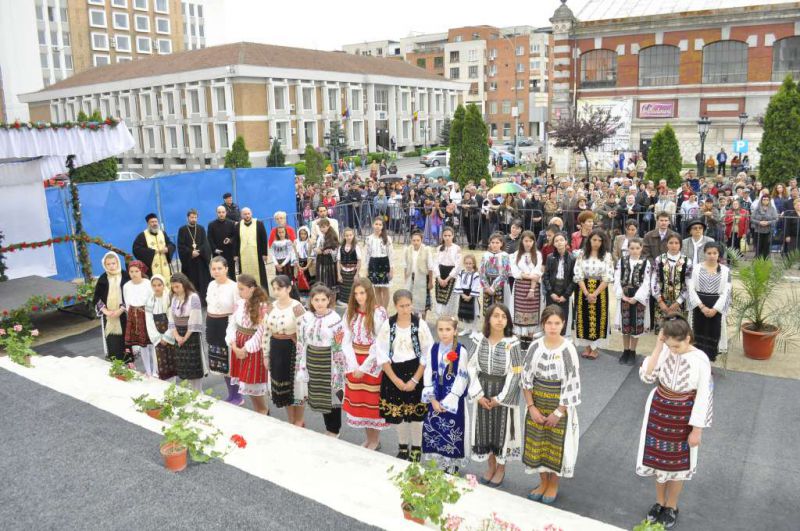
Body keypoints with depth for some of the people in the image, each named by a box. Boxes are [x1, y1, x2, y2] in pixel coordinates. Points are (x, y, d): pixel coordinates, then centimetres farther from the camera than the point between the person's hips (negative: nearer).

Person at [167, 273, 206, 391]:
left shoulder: (193, 297, -14)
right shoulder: (174, 298, 7)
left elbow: (194, 320, -17)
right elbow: (171, 318, 6)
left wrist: (186, 337, -12)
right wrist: (176, 335, -6)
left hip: (192, 335, -6)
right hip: (179, 335, 6)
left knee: (194, 364, 0)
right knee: (183, 365, 10)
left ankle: (198, 392, 11)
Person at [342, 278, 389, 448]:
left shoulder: (379, 313, -12)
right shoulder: (350, 313, 3)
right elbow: (346, 341, 0)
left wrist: (364, 367, -15)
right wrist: (354, 366, -10)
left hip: (373, 364, -5)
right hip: (355, 365, 5)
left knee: (372, 401, 4)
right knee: (358, 401, 11)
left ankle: (375, 439, 22)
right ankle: (368, 438, 28)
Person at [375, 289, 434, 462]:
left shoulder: (420, 325, -9)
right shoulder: (387, 325, -5)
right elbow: (382, 355, -4)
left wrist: (414, 380, -13)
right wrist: (395, 379, -10)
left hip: (416, 373, -2)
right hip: (394, 374, 2)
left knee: (415, 414, 6)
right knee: (398, 413, 12)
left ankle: (416, 449, 26)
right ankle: (402, 447, 34)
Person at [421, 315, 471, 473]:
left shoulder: (461, 352, -13)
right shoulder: (432, 349, 0)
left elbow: (462, 379, -13)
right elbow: (428, 375, 1)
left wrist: (446, 402, -13)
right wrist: (433, 399, -7)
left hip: (454, 401, -4)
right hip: (436, 399, 4)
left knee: (452, 434, 2)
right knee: (432, 431, 9)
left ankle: (452, 467, 19)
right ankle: (439, 465, 27)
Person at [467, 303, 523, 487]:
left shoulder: (512, 343, -14)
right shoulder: (478, 340, -6)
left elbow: (515, 374, -12)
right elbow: (471, 367, -3)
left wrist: (500, 398, -12)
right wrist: (478, 394, -9)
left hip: (504, 392, -3)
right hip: (483, 391, 3)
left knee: (502, 429, 9)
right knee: (485, 428, 13)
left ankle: (501, 468, 30)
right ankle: (491, 466, 34)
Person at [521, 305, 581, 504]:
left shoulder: (568, 350, -17)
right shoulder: (535, 346, -7)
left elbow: (572, 384, -13)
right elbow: (526, 378, -1)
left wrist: (558, 412, -12)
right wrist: (531, 406, -7)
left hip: (559, 405, -3)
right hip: (537, 403, 3)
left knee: (556, 444, 10)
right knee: (537, 442, 14)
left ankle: (553, 485, 32)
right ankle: (543, 482, 34)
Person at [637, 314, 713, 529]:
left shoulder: (700, 360, -21)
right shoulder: (664, 350, -14)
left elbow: (703, 397, -14)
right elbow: (646, 376, -20)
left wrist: (697, 429, -11)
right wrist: (658, 347, -25)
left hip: (683, 416, -3)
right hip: (659, 411, 3)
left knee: (677, 462, 14)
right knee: (658, 457, 18)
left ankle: (671, 507, 36)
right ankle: (659, 502, 40)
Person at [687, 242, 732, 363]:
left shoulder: (725, 270, 2)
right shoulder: (696, 268, 0)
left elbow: (726, 292, -3)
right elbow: (691, 289, -5)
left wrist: (715, 309, -13)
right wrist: (702, 306, -14)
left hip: (716, 308, 1)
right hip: (699, 307, 0)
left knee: (713, 333, 3)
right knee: (699, 332, 3)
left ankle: (710, 356, 14)